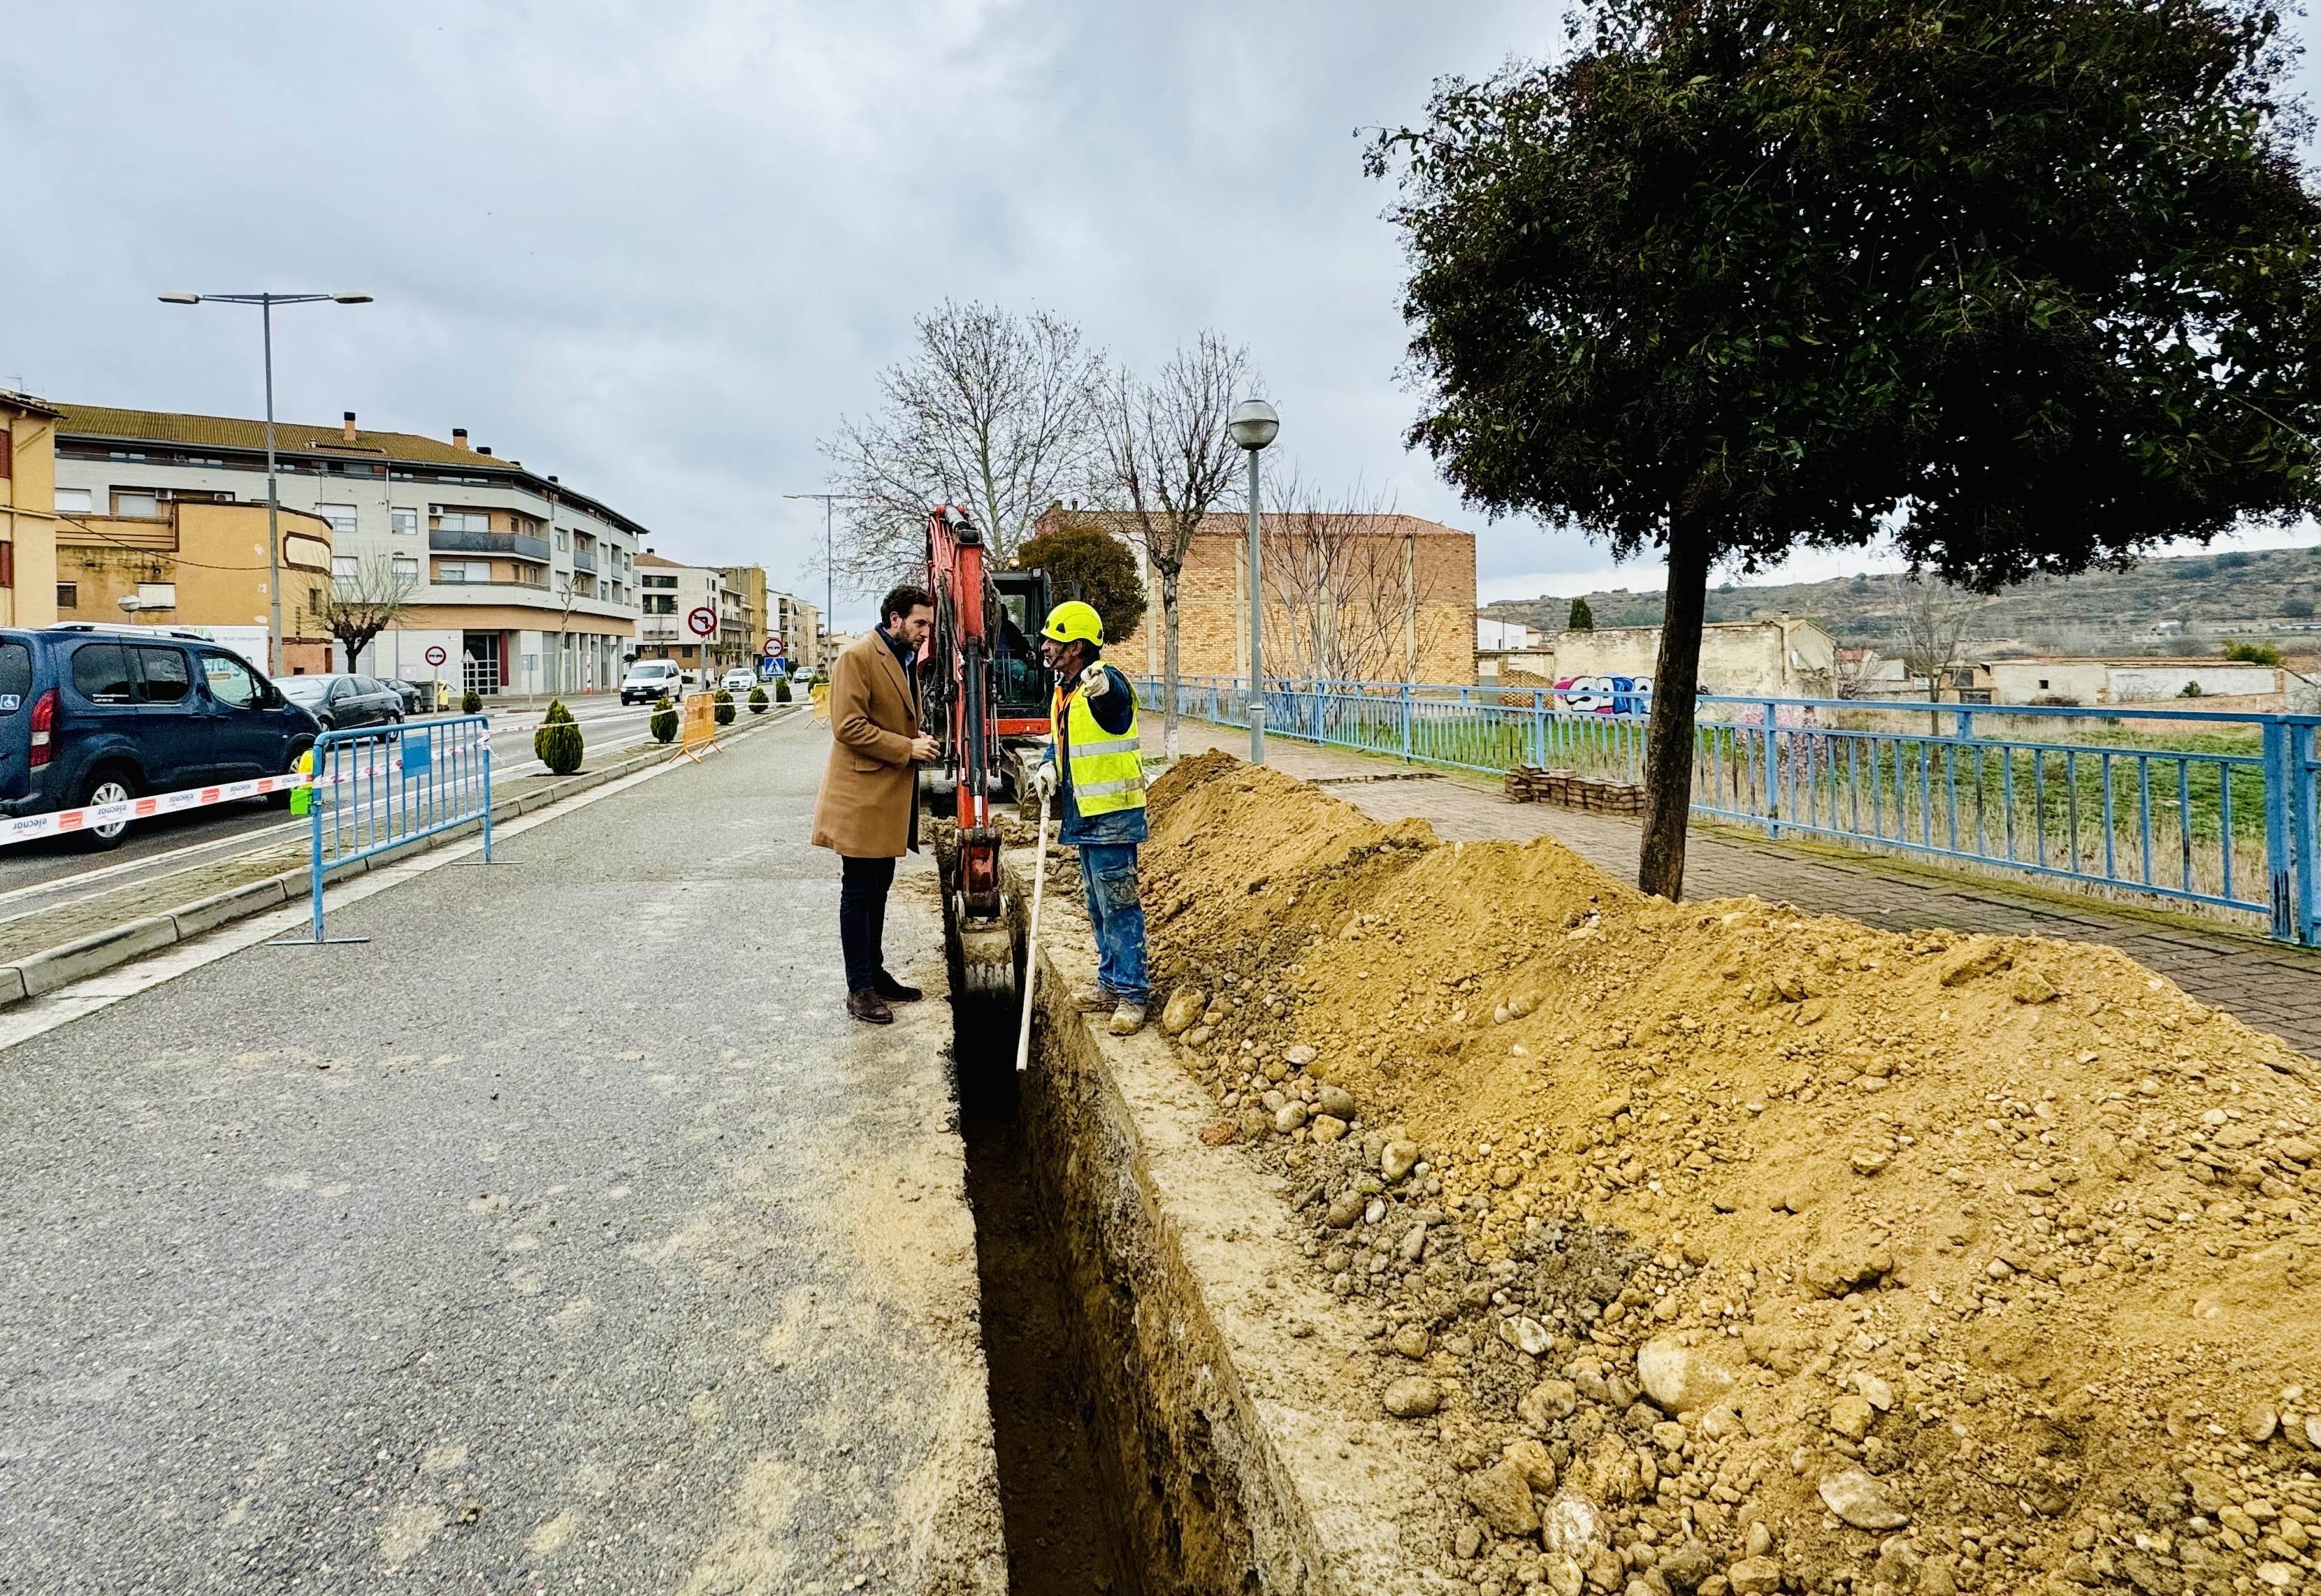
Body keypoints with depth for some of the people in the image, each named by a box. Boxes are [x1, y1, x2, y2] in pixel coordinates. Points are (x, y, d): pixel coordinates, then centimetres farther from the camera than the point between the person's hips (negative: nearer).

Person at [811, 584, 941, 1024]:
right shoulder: (857, 656, -13)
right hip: (862, 797, -9)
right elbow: (848, 726, -20)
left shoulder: (904, 659, 16)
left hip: (891, 796, 9)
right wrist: (907, 748, -19)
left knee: (878, 888, 16)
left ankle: (875, 974, 26)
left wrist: (917, 739, 7)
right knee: (859, 891, -2)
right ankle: (859, 989, 5)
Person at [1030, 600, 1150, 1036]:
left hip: (1112, 818, -10)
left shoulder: (1105, 683, -17)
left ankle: (1133, 994, 3)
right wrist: (1047, 768, 3)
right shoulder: (1063, 692, 11)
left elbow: (1116, 695, -41)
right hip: (1084, 817, 10)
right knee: (1099, 908, 17)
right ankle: (1111, 984, 29)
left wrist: (1102, 686, -64)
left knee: (1118, 907, -5)